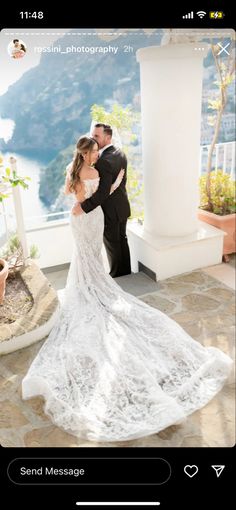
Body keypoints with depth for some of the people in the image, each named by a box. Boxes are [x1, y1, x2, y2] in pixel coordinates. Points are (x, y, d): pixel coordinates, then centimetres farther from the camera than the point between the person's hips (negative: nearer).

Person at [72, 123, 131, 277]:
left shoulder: (104, 161, -27)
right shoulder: (121, 154, 2)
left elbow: (103, 192, -31)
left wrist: (84, 207, -29)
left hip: (110, 211, -8)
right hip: (122, 207, 9)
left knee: (112, 245, 9)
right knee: (122, 240, 21)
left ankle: (117, 276, 25)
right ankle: (126, 272, 35)